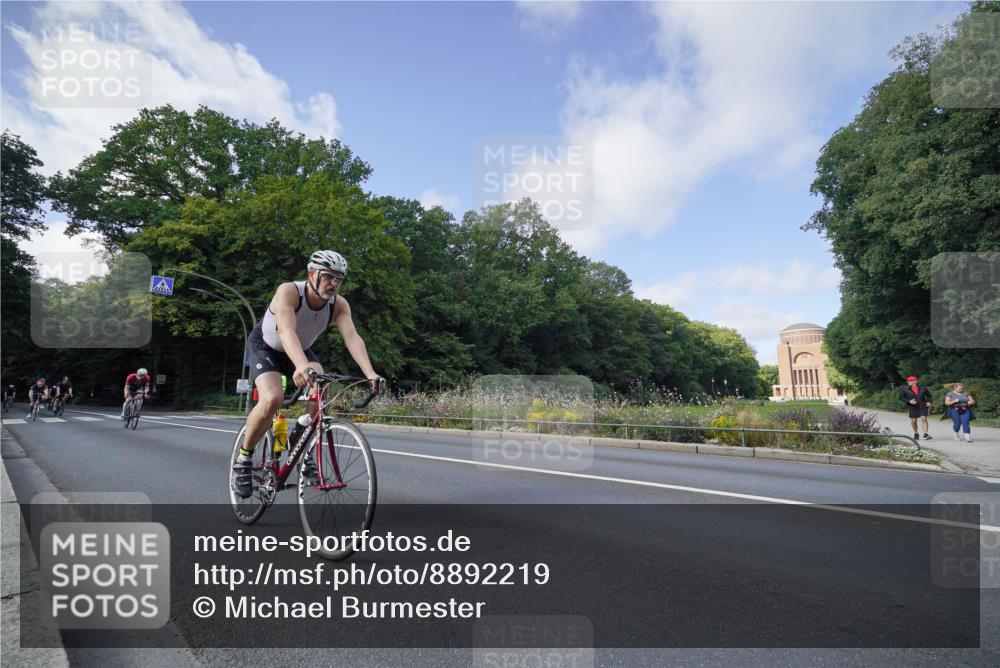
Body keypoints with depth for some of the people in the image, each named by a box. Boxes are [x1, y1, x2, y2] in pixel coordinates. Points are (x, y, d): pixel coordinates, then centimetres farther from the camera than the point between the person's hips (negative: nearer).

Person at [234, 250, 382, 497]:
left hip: (301, 350, 4)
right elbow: (287, 331, -49)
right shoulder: (288, 291, -33)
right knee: (272, 398, -28)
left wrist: (370, 373, -51)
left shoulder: (339, 305, -21)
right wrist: (302, 366, -67)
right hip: (265, 347, -4)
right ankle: (243, 459, -5)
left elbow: (352, 337, -35)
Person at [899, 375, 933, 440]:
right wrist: (909, 401, -13)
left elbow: (929, 396, 16)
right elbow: (901, 396, 0)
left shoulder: (922, 388, 2)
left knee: (924, 419, -11)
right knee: (913, 421, 8)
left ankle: (925, 434, -10)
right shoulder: (905, 389, -1)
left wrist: (929, 402, 1)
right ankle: (916, 433, 29)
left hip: (923, 406, -1)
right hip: (913, 407, 1)